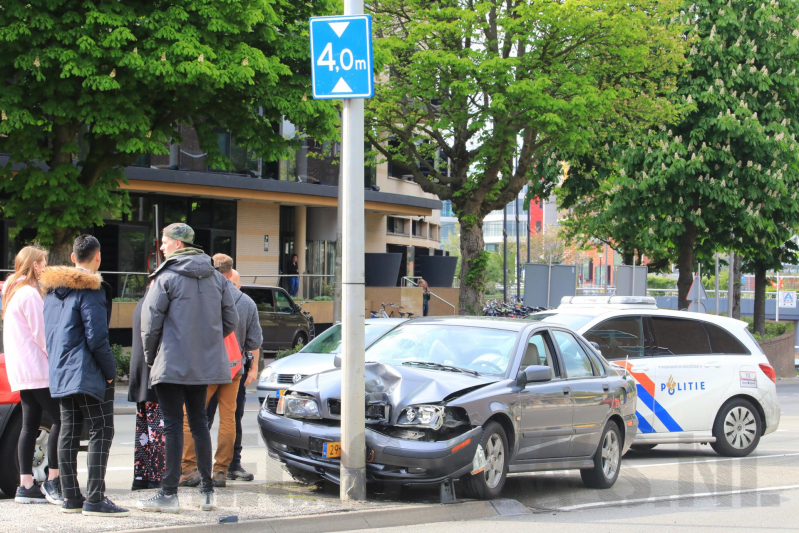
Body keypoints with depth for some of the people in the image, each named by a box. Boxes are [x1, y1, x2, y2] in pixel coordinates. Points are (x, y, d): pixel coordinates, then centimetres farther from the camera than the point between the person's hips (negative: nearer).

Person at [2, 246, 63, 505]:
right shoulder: (29, 294, -12)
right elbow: (41, 333, -14)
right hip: (37, 369, -10)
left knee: (30, 425, 7)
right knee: (60, 420, -9)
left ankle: (26, 485, 5)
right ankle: (52, 481, -11)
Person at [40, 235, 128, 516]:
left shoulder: (53, 289, 14)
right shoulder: (90, 290, -13)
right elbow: (96, 337, -18)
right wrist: (110, 370, -9)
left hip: (60, 374, 9)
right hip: (87, 374, -9)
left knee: (69, 432, 11)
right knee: (101, 432, -6)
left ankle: (70, 497, 13)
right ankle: (95, 498, -11)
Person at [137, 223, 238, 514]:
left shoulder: (165, 277, -10)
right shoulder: (216, 278, 9)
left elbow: (151, 322, -10)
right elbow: (230, 320, 11)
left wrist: (150, 356, 5)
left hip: (173, 362, -6)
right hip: (205, 363, 6)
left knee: (173, 424, -4)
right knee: (199, 422, 13)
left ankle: (169, 493, -4)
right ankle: (207, 491, 13)